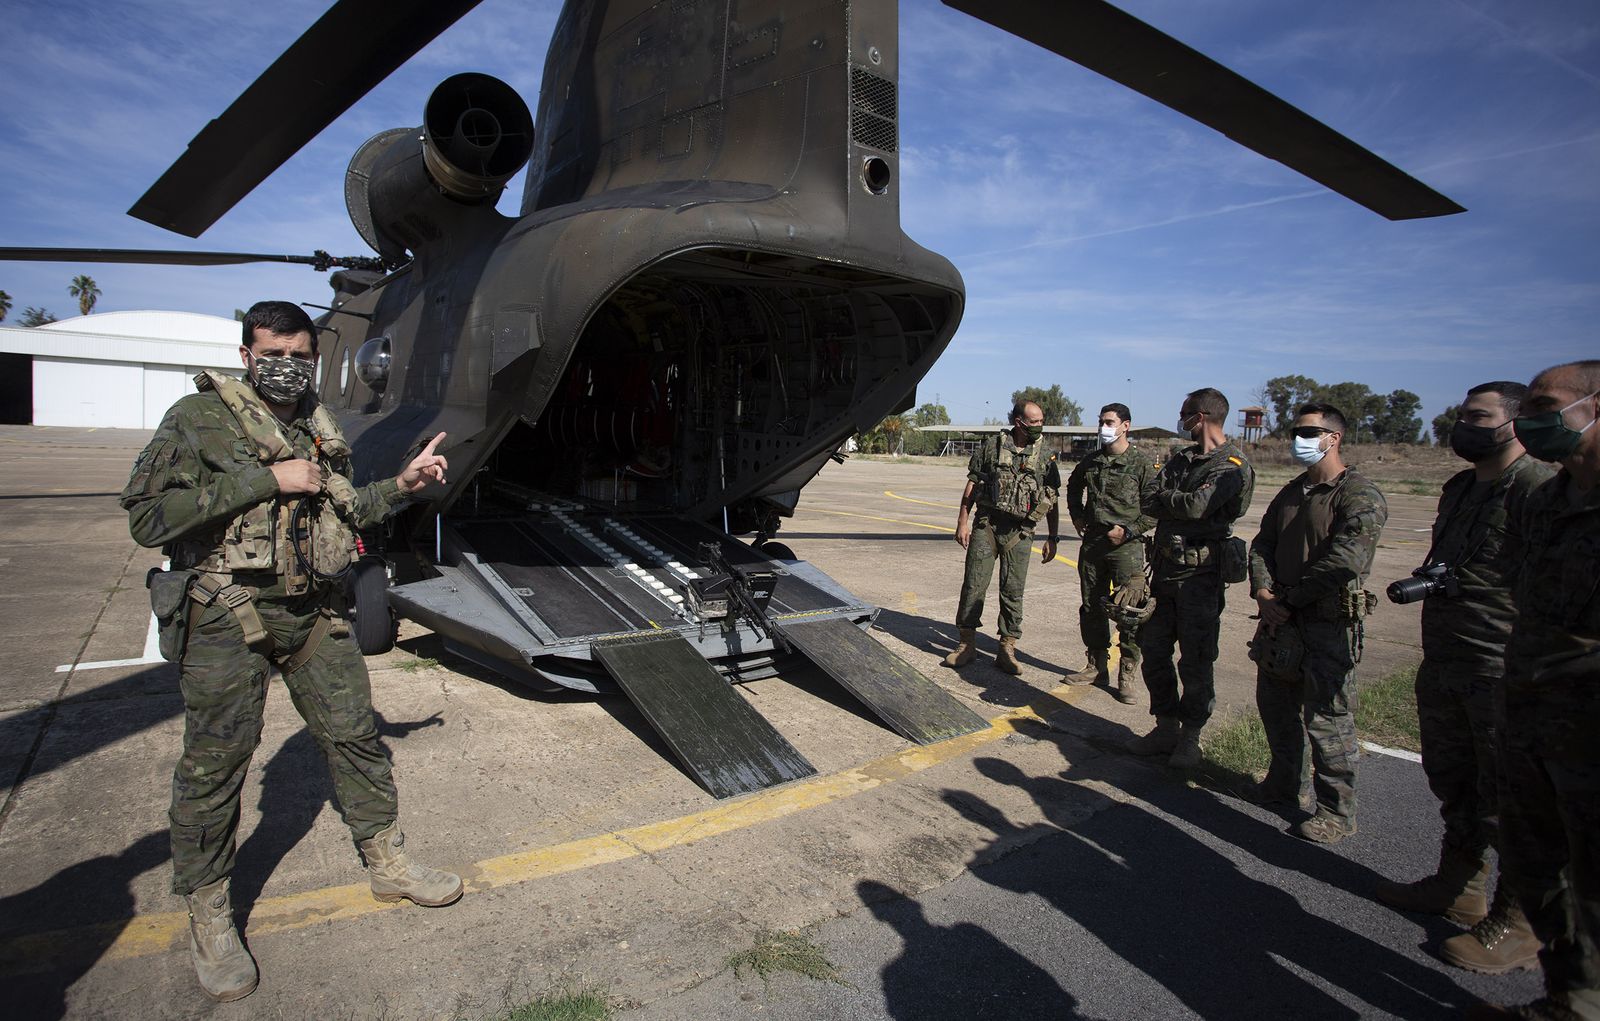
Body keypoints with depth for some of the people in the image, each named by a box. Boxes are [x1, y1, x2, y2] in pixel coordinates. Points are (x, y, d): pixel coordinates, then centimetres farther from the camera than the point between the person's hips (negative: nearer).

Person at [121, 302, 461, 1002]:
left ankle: (388, 864, 27)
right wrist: (265, 480, -20)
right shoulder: (198, 418, -7)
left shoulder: (321, 431, 12)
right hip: (227, 617, -5)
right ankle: (207, 911, 23)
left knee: (355, 736, 10)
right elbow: (147, 518, -17)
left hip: (314, 612, 5)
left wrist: (402, 485, 8)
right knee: (215, 761, 4)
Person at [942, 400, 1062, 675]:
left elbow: (1053, 501, 7)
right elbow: (971, 486, 4)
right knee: (974, 584, 1)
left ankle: (1007, 650, 11)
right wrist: (963, 522, -1)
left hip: (1020, 532, 1)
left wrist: (1052, 538, 4)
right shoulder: (991, 447, 1)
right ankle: (967, 643, 13)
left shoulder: (1046, 458, 4)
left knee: (1013, 590, 2)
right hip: (986, 525, 0)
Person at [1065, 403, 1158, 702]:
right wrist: (1077, 515, 19)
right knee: (1091, 607, 11)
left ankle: (1128, 675, 5)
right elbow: (1073, 485, 31)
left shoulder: (1143, 463, -7)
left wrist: (1129, 530, -14)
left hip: (1127, 546, -6)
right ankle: (1097, 666, 24)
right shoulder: (1091, 461, 10)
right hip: (1092, 543, 6)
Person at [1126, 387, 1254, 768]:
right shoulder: (1182, 459, 14)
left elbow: (1197, 506, -23)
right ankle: (1166, 727, 24)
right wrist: (1181, 504, -14)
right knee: (1153, 651, 11)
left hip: (1200, 574, -7)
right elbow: (1149, 501, 2)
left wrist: (1165, 499, -5)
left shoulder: (1233, 466, -9)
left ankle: (1190, 736, 16)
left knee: (1196, 661, 2)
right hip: (1166, 569, 8)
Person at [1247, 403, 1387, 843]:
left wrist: (1289, 600, -17)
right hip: (1282, 617, 8)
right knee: (1274, 701, 17)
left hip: (1329, 623, -8)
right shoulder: (1292, 492, 15)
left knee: (1326, 716, -2)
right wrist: (1264, 593, -7)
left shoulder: (1360, 496, -12)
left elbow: (1343, 562, -22)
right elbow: (1262, 544, 10)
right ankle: (1284, 782, 36)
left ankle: (1337, 812, 12)